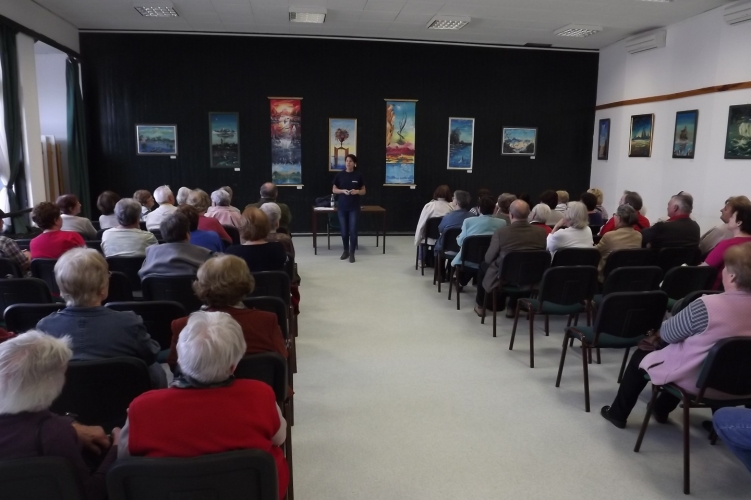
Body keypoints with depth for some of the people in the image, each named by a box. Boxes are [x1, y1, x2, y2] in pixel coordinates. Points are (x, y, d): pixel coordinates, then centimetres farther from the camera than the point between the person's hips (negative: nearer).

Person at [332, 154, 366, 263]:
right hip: (342, 207, 1)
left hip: (354, 207, -1)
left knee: (353, 230, -3)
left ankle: (352, 253, 7)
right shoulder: (340, 175, 1)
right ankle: (346, 251, 24)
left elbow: (364, 191, 5)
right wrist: (343, 191, -13)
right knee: (344, 231, 8)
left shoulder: (358, 176, 0)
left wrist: (357, 191, -16)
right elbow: (334, 190, 5)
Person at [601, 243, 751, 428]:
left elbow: (669, 334, -14)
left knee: (641, 356, 19)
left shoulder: (706, 305, -28)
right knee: (682, 345, 33)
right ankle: (662, 409, 46)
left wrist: (658, 332, 10)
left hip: (696, 380, -6)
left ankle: (617, 413, 33)